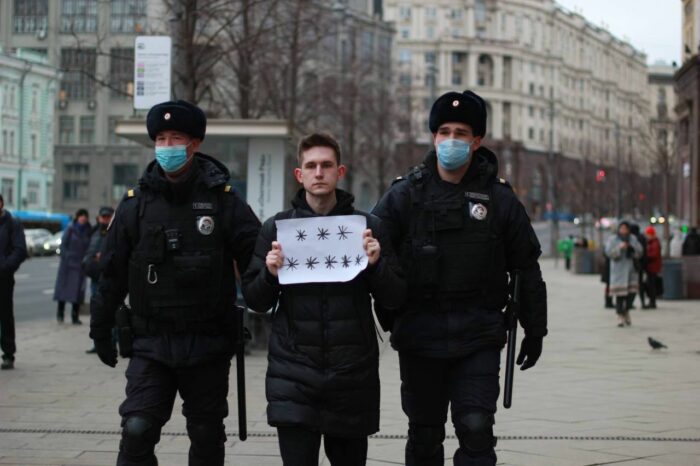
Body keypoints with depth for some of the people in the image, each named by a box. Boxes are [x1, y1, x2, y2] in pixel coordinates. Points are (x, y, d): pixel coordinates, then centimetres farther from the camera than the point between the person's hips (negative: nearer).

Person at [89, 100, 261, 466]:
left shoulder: (222, 200, -3)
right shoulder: (136, 202, 1)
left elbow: (256, 261, -4)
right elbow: (112, 271, 7)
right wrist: (100, 329, 10)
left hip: (208, 345, 0)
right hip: (151, 343, 0)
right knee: (137, 430, -11)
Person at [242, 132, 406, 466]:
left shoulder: (367, 226, 4)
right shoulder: (276, 228, 6)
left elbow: (394, 300, 5)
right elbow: (255, 301, 8)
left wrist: (376, 264, -13)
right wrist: (270, 273, -11)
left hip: (352, 373, 1)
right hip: (293, 374, 0)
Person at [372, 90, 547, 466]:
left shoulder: (499, 200, 3)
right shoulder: (404, 195, 1)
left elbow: (526, 269, 9)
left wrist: (534, 330, 11)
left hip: (479, 338, -1)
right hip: (419, 337, 1)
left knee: (476, 428, -8)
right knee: (424, 434, 11)